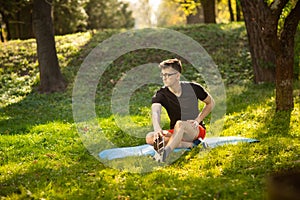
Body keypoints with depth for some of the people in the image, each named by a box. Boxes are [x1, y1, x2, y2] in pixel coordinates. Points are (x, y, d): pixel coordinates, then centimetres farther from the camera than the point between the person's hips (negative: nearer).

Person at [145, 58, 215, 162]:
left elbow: (211, 103, 11)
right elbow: (155, 112, -28)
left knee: (180, 124, -39)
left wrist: (198, 120, -5)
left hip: (196, 131, -3)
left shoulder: (193, 88, -5)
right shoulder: (160, 94, -8)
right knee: (150, 138, -26)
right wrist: (157, 129, -51)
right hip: (175, 132, 3)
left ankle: (164, 152, -59)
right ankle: (187, 144, -33)